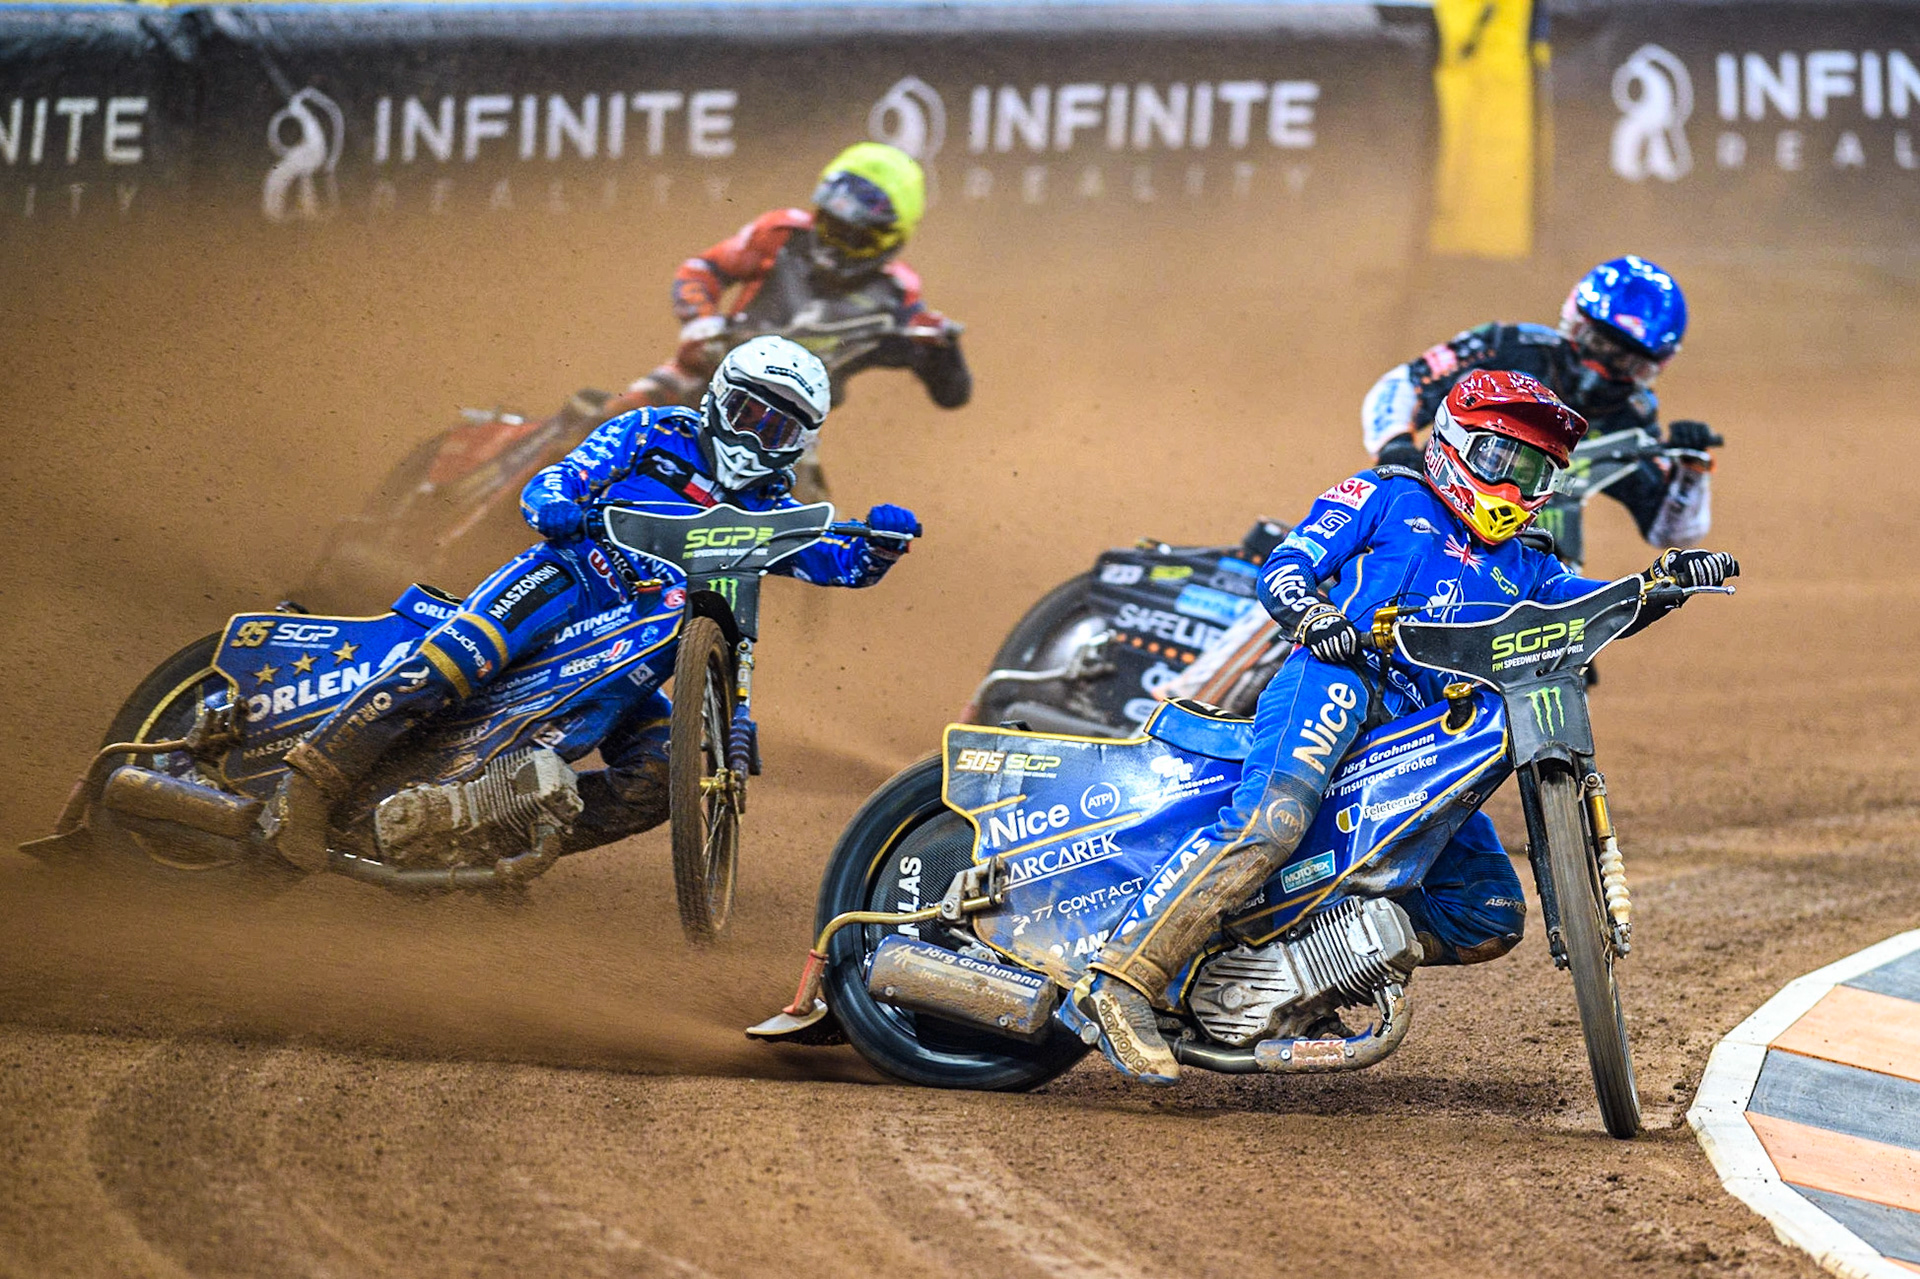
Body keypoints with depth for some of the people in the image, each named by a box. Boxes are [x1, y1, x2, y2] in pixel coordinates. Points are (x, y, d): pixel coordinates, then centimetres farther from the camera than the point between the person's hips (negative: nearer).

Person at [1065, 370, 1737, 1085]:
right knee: (1272, 821, -34)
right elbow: (1283, 569, 7)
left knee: (1493, 916, -3)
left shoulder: (1518, 568, 32)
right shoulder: (1389, 499, 17)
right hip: (1337, 677, -7)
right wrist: (1310, 615, -15)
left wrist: (1664, 582, -1)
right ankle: (1119, 984, -39)